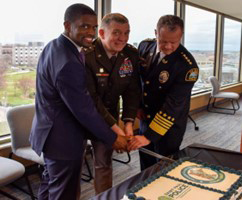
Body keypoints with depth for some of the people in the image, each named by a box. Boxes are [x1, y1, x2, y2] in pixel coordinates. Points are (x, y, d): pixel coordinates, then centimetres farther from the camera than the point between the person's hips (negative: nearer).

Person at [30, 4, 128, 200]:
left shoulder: (55, 46, 4)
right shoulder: (68, 63, -29)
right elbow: (83, 109, -25)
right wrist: (112, 138, -13)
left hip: (51, 132, 10)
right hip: (63, 139, -10)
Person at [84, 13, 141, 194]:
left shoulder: (132, 54, -9)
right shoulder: (86, 55, -24)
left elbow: (132, 90, -5)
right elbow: (90, 97, -26)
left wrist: (128, 122, -17)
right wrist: (114, 127, -27)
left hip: (109, 112, 4)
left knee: (104, 161, 11)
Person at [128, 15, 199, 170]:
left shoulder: (188, 65, -25)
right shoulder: (145, 46, -7)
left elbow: (173, 105, -26)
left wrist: (149, 136, -27)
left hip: (170, 125, -5)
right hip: (146, 118, 5)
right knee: (146, 166, 19)